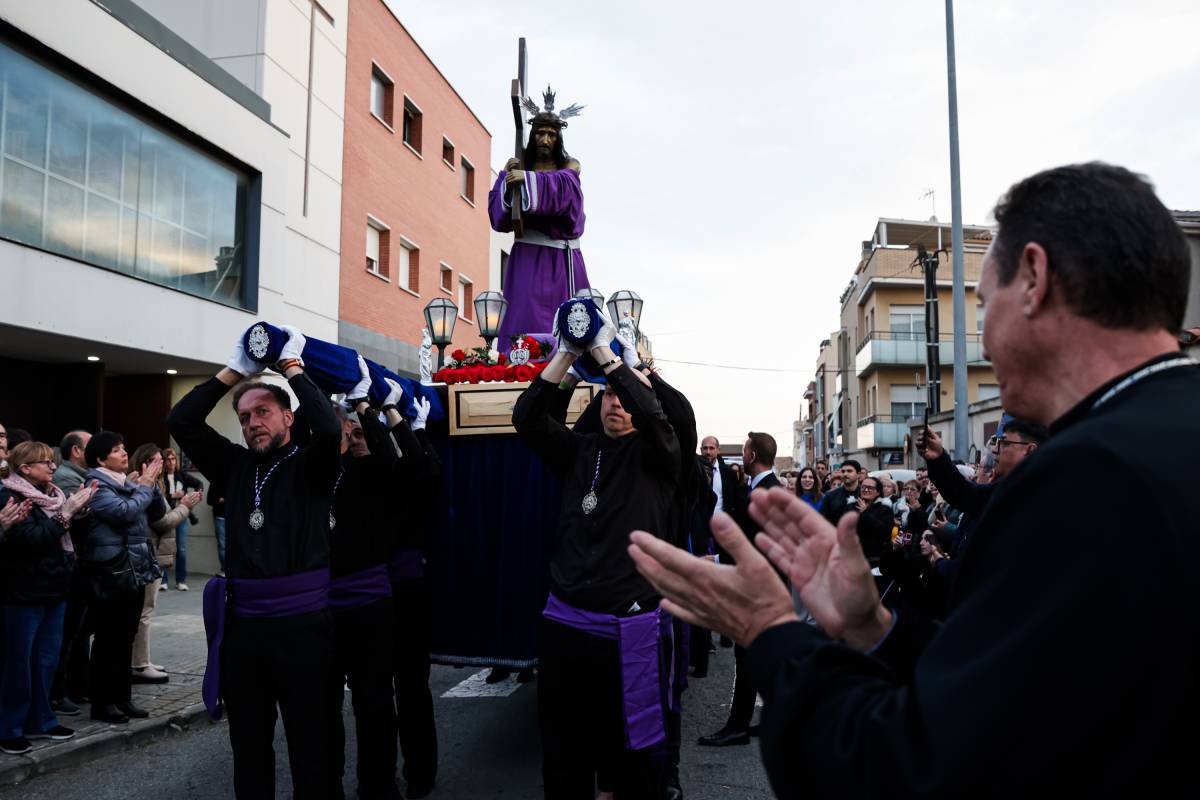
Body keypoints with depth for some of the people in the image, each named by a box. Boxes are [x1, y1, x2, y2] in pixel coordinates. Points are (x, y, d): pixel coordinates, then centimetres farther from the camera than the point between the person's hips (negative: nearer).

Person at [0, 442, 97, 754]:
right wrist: (67, 512, -22)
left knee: (46, 658, 12)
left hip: (53, 588, 7)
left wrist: (79, 509, -3)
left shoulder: (52, 495, 11)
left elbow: (67, 537, 11)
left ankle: (40, 721, 23)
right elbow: (33, 538, -22)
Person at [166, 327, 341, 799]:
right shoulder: (235, 467, 9)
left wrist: (291, 365, -11)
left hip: (301, 623, -4)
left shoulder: (310, 467, -2)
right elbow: (180, 422, 4)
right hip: (242, 624, 4)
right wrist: (235, 370, 1)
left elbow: (330, 429, -22)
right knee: (248, 745, 15)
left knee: (309, 742, 5)